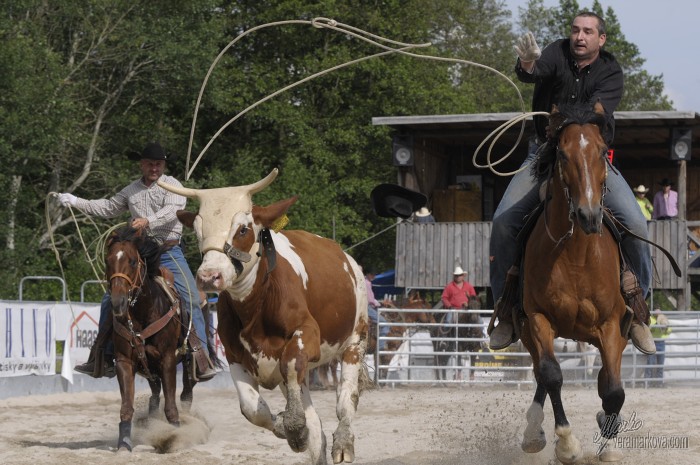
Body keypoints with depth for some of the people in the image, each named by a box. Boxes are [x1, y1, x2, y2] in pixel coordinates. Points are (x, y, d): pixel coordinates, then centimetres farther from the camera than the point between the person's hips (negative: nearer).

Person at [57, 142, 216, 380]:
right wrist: (75, 202, 23)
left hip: (169, 254, -4)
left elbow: (172, 210, -17)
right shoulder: (131, 190, 14)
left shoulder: (172, 185, 0)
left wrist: (149, 221, -32)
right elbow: (109, 208, 25)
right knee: (110, 299, -1)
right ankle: (103, 358, 7)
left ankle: (203, 360, -14)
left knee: (190, 298, -16)